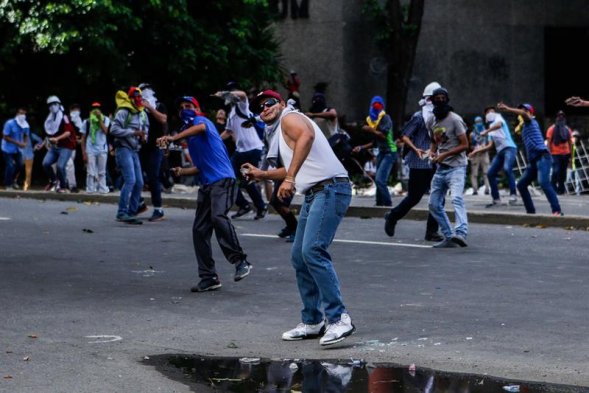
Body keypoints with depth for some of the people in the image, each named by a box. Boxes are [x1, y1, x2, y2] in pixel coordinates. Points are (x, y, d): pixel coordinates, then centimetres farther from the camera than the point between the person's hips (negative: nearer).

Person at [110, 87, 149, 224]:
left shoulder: (143, 114, 13)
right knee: (130, 180, -19)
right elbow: (114, 130, -19)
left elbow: (145, 129, 24)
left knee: (139, 183, 6)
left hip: (134, 150, 8)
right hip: (124, 149, -8)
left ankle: (131, 213, 14)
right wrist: (133, 133, -22)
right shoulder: (124, 112, -10)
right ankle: (122, 213, -18)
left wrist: (144, 137, 0)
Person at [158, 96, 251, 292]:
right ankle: (209, 277, 8)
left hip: (222, 179, -9)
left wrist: (173, 138, -36)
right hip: (207, 185, 9)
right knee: (199, 230, 3)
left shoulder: (200, 120, 0)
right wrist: (183, 171, 14)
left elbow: (200, 127, -28)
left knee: (218, 217, -30)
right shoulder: (190, 137, 24)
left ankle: (241, 261, -23)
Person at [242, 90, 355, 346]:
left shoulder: (290, 118, -3)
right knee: (299, 257, 10)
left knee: (312, 251, -22)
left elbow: (307, 135, -28)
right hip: (314, 194, 11)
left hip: (330, 188, -11)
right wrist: (262, 175, 42)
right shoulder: (280, 133, 26)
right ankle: (312, 322, 16)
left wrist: (289, 178, -32)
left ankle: (339, 318, -24)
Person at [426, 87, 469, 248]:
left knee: (456, 198, -29)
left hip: (456, 167, -8)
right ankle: (449, 238, 15)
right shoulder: (432, 122, 11)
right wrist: (432, 152, 4)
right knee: (434, 205, 8)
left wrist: (444, 155, -18)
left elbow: (464, 145, -11)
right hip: (440, 169, 8)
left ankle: (461, 233, -45)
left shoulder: (455, 120, -9)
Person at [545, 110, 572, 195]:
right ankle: (553, 189, -5)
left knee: (563, 173, 6)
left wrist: (570, 156, 9)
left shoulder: (567, 129, 12)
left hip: (565, 154, 4)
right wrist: (549, 154, -10)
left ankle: (561, 189, 15)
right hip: (555, 154, -4)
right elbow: (548, 142, -2)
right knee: (556, 171, -14)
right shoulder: (552, 129, 1)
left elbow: (570, 143, 14)